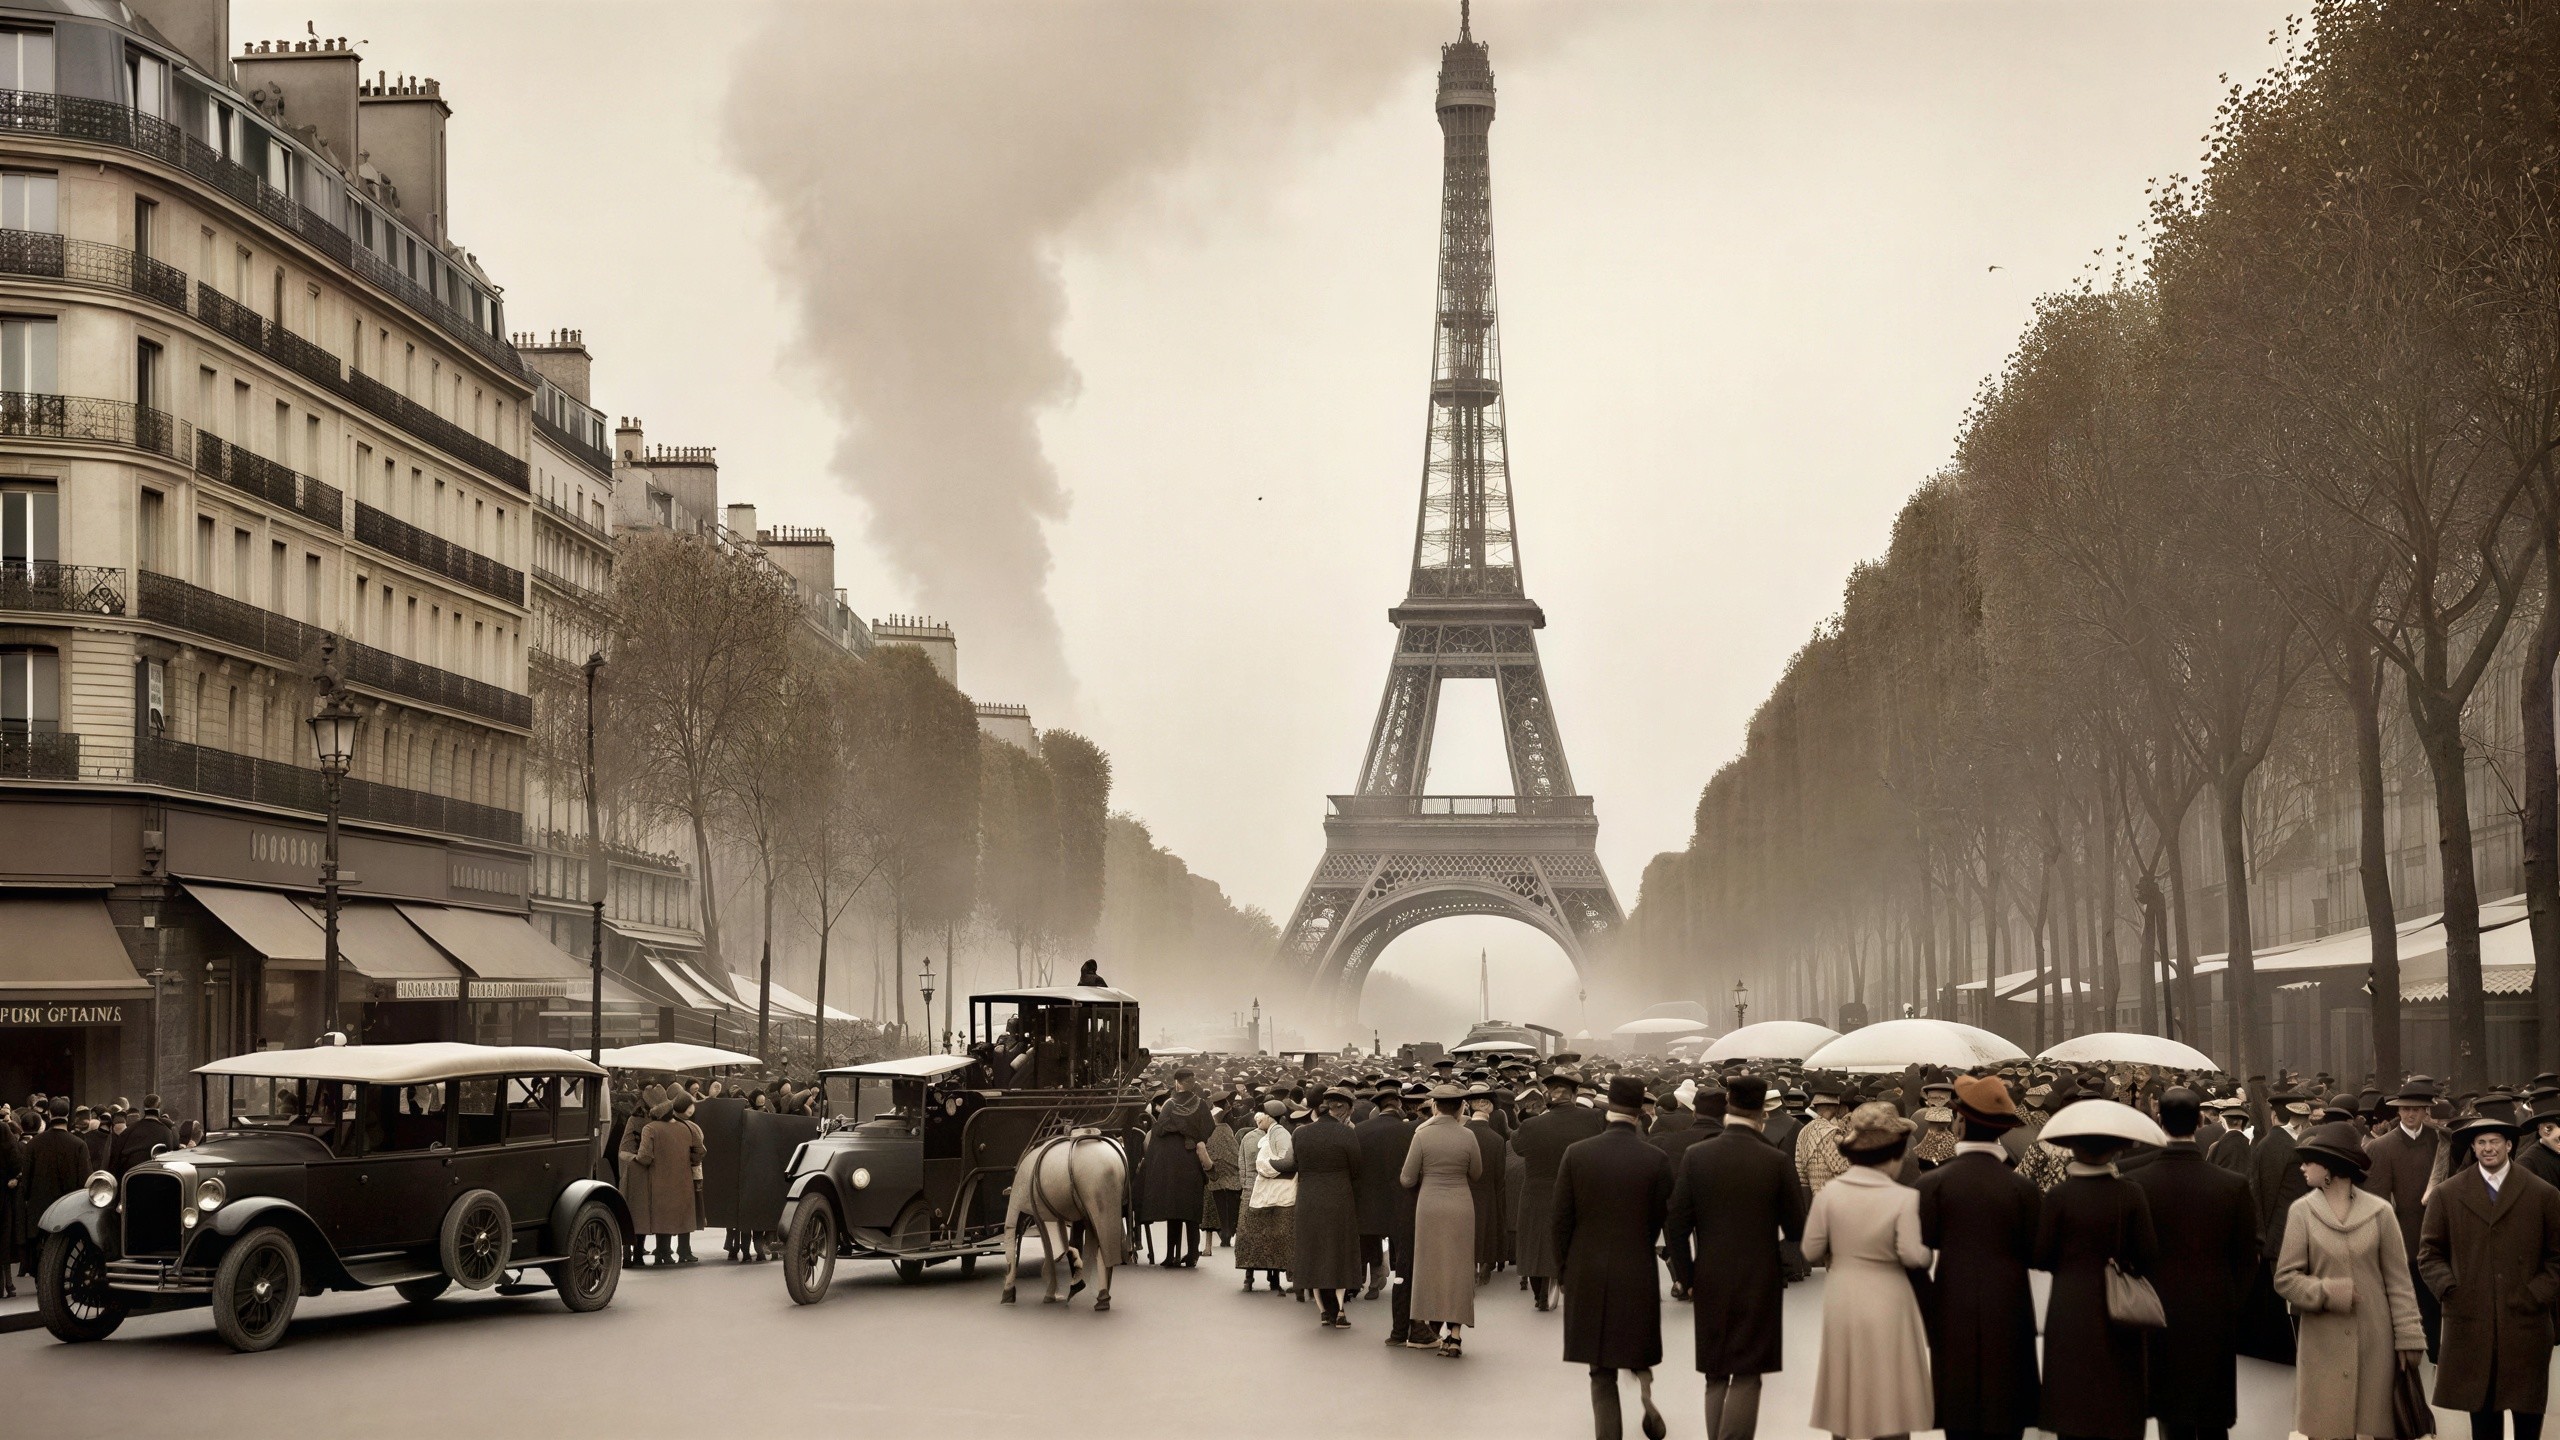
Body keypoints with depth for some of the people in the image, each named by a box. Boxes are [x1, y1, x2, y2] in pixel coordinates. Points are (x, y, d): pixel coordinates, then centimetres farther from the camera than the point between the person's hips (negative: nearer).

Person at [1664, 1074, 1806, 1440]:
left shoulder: (1695, 1156, -6)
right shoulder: (1776, 1162, -10)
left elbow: (1675, 1225, -6)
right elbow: (1797, 1230, -5)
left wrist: (1686, 1277, 5)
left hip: (1710, 1283, 2)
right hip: (1760, 1283, -2)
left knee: (1716, 1376, 15)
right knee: (1747, 1376, 3)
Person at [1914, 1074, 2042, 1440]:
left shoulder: (1934, 1183, -8)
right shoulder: (2021, 1187, -7)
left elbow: (1920, 1248, -7)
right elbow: (2036, 1255, -1)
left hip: (1954, 1315, 0)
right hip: (2007, 1317, 0)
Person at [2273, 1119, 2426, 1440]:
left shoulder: (2379, 1211, -1)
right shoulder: (2302, 1211, -1)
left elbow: (2398, 1281, 1)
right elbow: (2285, 1278, -1)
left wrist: (2408, 1338, -2)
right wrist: (2330, 1293, -13)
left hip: (2375, 1343, 0)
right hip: (2323, 1346, 0)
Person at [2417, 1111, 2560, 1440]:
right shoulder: (2447, 1195, 5)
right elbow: (2430, 1254, 8)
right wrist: (2450, 1291, -6)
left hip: (2525, 1325, 0)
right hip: (2471, 1324, 0)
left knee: (2528, 1413, 7)